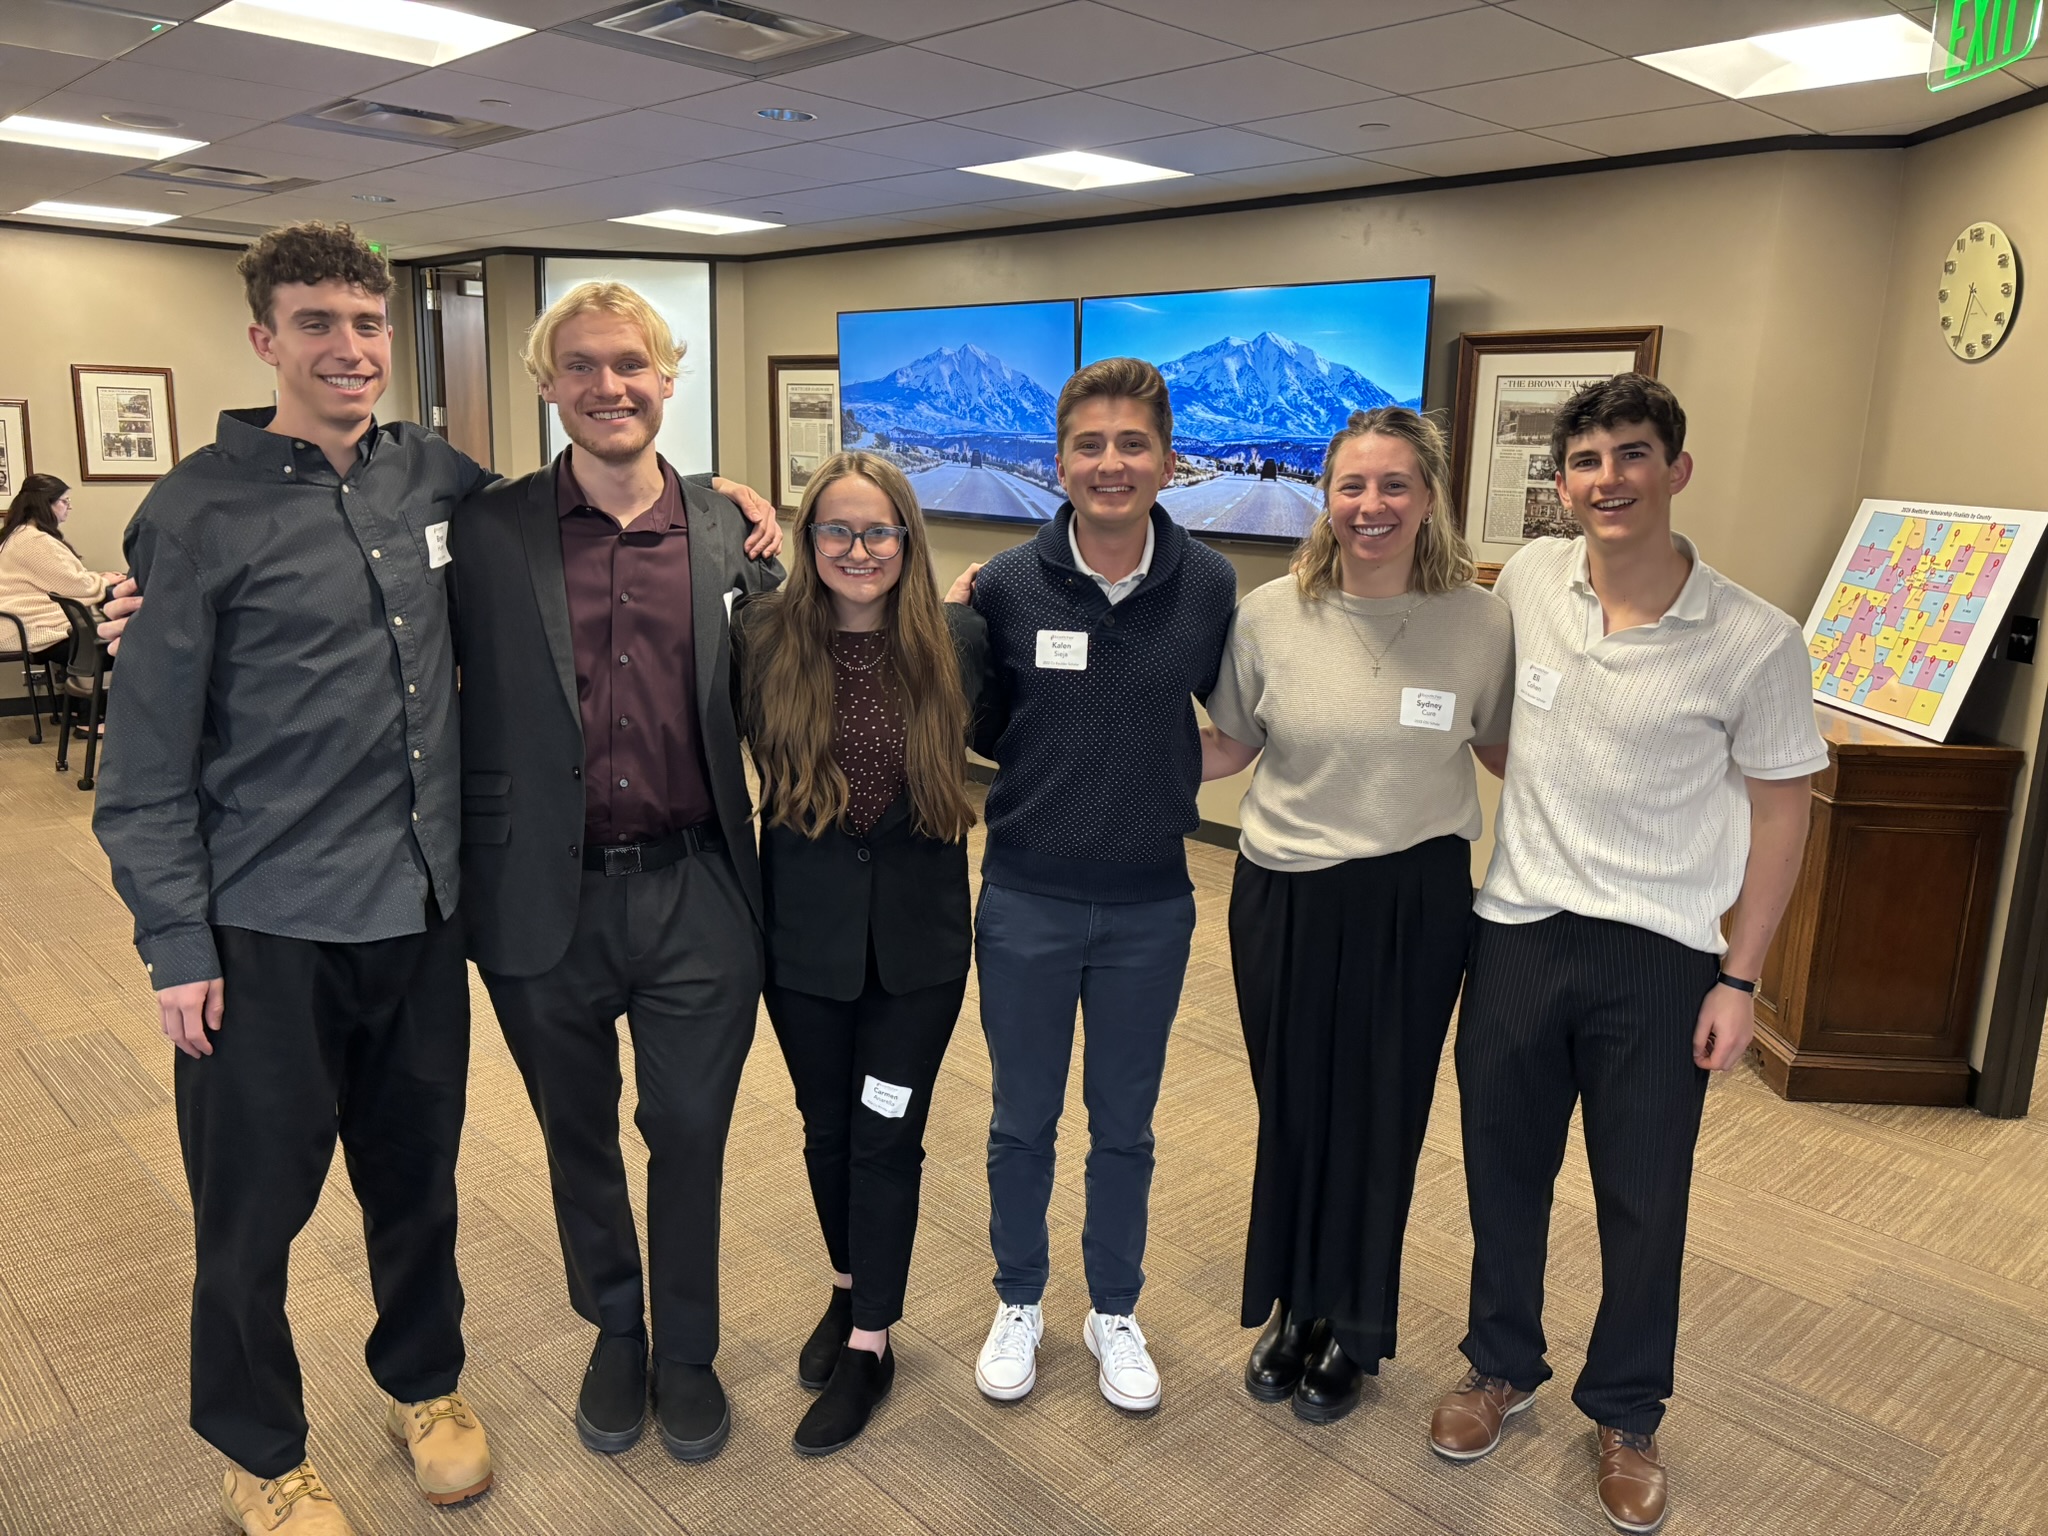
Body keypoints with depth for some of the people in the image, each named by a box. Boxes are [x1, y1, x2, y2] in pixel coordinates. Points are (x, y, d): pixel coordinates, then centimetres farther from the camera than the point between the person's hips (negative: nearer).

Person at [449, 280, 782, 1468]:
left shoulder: (734, 533, 0)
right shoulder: (487, 532, -4)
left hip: (697, 894, 0)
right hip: (549, 902, 0)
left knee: (690, 1138, 13)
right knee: (579, 1138, 19)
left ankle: (687, 1349, 38)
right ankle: (615, 1330, 45)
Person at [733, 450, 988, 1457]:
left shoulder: (956, 641, -7)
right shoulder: (764, 638, -9)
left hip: (917, 932, -1)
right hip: (806, 929, 1)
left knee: (886, 1137, 7)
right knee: (827, 1129, 18)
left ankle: (869, 1344, 26)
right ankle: (850, 1291, 43)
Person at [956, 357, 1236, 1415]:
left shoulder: (1210, 587, -7)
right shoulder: (1006, 585, -10)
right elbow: (982, 732, 0)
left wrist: (1196, 765, -7)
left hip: (1149, 908, 1)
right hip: (1025, 902, 0)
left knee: (1124, 1127, 17)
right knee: (1022, 1122, 16)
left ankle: (1113, 1311, 40)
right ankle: (1019, 1304, 39)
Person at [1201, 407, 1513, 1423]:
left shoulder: (1482, 623, -7)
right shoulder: (1269, 615, -5)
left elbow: (1506, 751, 6)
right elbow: (1229, 748, 4)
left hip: (1415, 900, -1)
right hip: (1285, 895, 1)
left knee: (1380, 1116, 12)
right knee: (1292, 1110, 14)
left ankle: (1353, 1333, 36)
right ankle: (1295, 1309, 39)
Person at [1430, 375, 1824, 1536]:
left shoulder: (1757, 641, -11)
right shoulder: (1530, 578, -2)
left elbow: (1780, 808, -3)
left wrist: (1741, 979, -5)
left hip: (1660, 957, -2)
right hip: (1518, 931, 3)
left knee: (1645, 1201, 11)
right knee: (1505, 1168, 16)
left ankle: (1628, 1415, 34)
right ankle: (1504, 1367, 39)